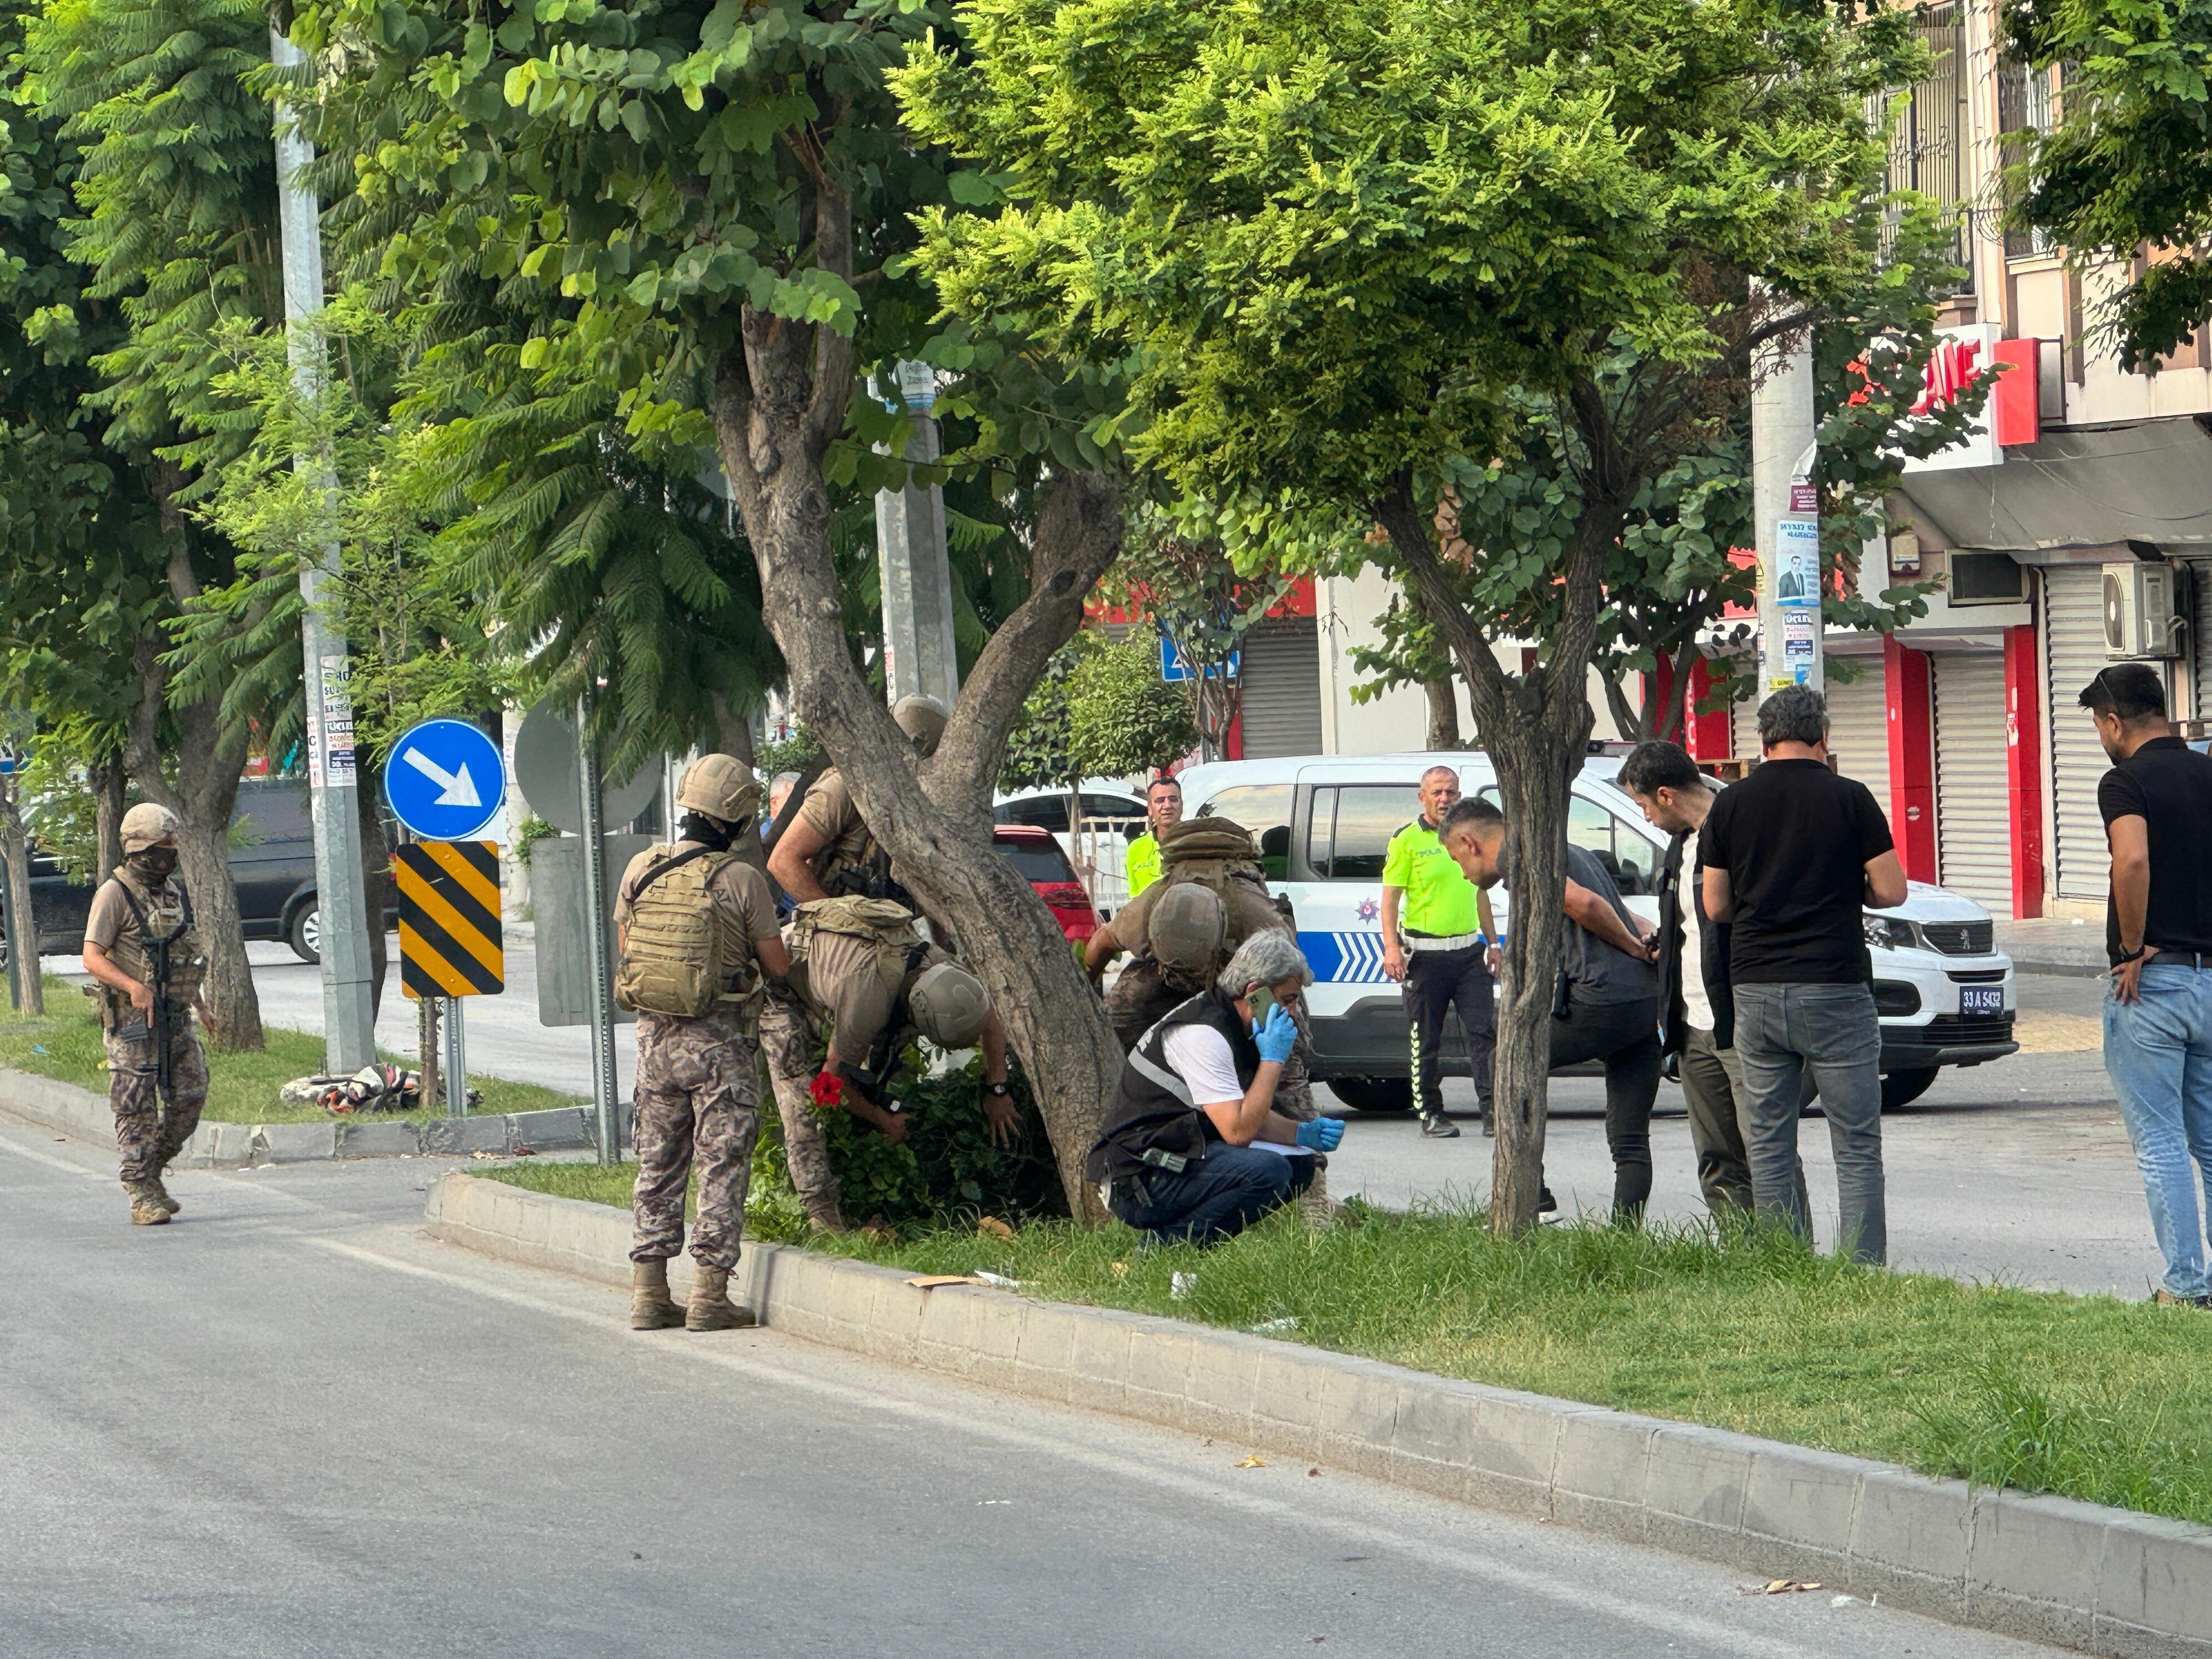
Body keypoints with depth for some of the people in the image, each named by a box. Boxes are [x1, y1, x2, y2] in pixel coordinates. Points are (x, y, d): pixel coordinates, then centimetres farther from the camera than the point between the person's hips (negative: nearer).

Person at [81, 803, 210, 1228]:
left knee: (189, 1097, 4)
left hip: (176, 1018, 7)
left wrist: (199, 1004, 21)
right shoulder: (115, 894, -8)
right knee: (136, 1108, -5)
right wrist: (134, 987, -28)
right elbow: (92, 957, -15)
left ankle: (153, 1173, 21)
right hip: (132, 1019, -7)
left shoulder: (176, 893, 14)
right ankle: (142, 1196, -2)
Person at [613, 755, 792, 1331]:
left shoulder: (641, 869, 0)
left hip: (654, 1035, 5)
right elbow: (777, 965, -8)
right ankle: (710, 1294, -1)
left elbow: (626, 947, 10)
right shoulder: (742, 880, -13)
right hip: (720, 1043, -5)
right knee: (722, 1166, 2)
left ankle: (649, 1293, 13)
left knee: (658, 1165, 13)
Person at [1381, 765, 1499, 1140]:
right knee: (1427, 1040, 3)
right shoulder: (1407, 841, -2)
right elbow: (1390, 898, -4)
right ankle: (1431, 1114, 11)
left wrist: (1492, 944, 20)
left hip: (1469, 951, 4)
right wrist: (1391, 947, -15)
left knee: (1484, 1032, -4)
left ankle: (1493, 1111, -5)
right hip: (1426, 952, -4)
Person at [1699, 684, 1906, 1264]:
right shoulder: (1848, 799, -5)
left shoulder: (1730, 805, 4)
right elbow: (1891, 891, -3)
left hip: (1754, 990, 3)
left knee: (1768, 1145, 9)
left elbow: (1715, 905, 8)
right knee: (1856, 1146, 1)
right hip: (1834, 989, -3)